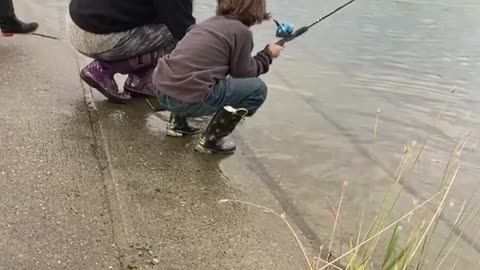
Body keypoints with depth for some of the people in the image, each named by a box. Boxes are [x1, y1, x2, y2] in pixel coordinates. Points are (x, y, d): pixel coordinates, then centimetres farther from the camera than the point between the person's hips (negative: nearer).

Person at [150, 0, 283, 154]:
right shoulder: (242, 31, -2)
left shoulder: (211, 22, 20)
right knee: (257, 89, 3)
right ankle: (210, 141, 5)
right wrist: (268, 54, 20)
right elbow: (244, 74, 7)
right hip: (186, 98, -8)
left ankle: (177, 124, 26)